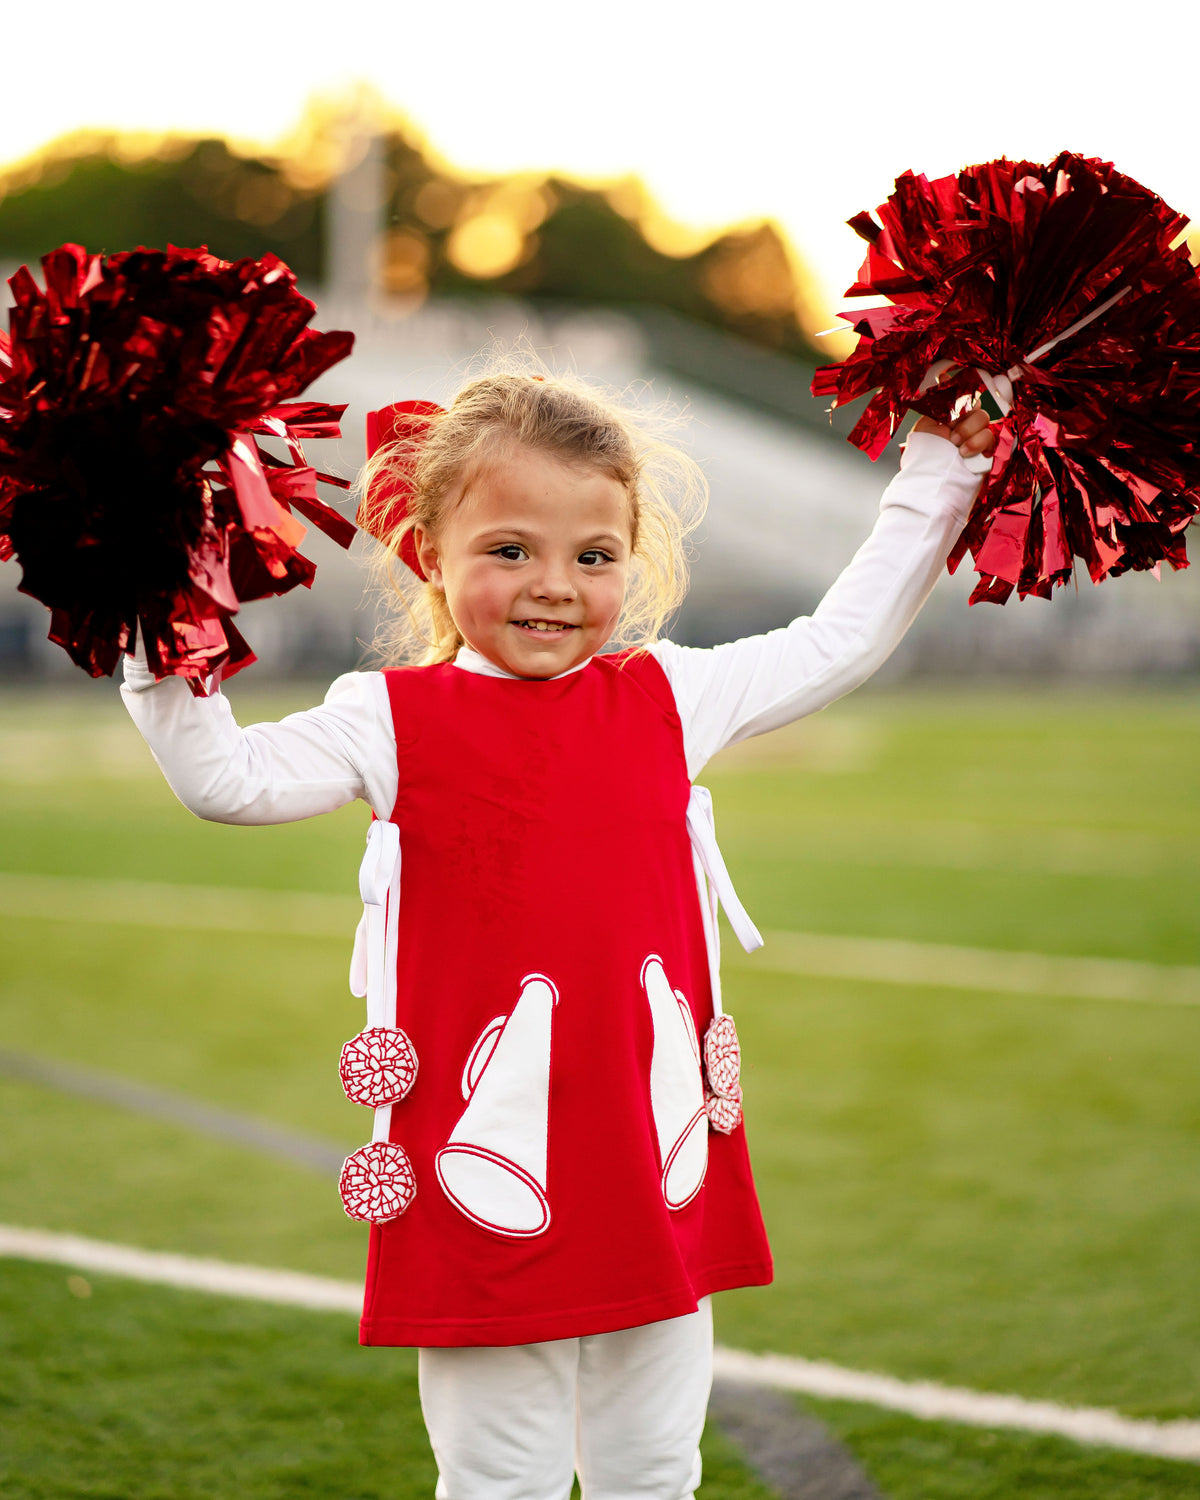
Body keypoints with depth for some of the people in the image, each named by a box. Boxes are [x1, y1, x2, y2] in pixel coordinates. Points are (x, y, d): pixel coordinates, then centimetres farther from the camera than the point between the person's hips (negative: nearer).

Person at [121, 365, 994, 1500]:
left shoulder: (667, 695, 8)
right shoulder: (395, 719, -1)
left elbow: (841, 639, 17)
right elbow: (225, 779, -9)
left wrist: (934, 476, 17)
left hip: (658, 1171, 3)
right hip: (487, 1163, -3)